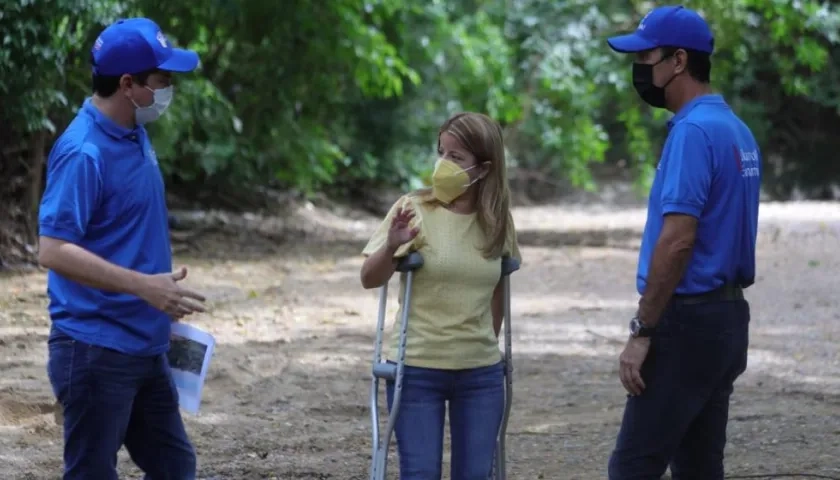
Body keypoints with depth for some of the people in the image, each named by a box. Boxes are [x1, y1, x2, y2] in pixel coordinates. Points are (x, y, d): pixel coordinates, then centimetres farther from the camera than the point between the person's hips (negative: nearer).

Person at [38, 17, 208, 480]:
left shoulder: (135, 136, 10)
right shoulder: (84, 151, -19)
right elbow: (53, 250, -25)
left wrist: (163, 299, 20)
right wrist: (143, 286, -28)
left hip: (144, 344, 9)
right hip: (96, 349, -9)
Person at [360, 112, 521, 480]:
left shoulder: (495, 221, 3)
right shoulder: (414, 210, -8)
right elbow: (370, 280, -10)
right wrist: (391, 247, -29)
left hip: (481, 373, 3)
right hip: (416, 369, -3)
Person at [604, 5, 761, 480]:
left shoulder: (693, 131, -16)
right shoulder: (737, 130, 14)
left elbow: (677, 241, -22)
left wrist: (642, 331, -19)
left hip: (687, 321, -10)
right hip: (729, 316, 10)